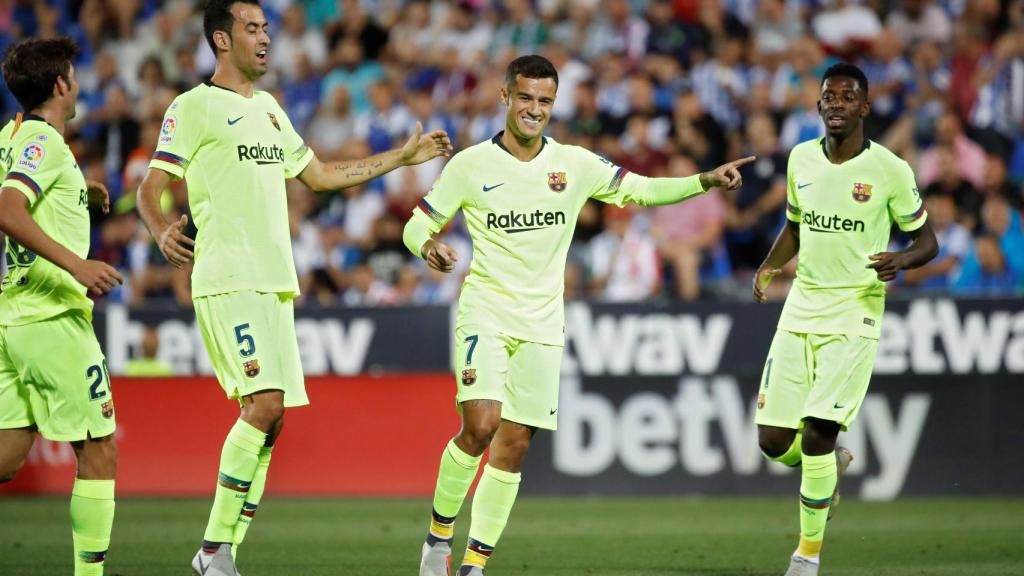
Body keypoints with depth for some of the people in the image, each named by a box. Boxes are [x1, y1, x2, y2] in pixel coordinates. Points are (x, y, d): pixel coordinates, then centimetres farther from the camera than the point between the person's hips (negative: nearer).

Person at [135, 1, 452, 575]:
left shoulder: (268, 107, 21)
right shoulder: (194, 107, -3)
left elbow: (322, 175, 31)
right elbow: (150, 189, -8)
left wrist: (403, 157, 31)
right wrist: (163, 231, -29)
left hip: (275, 283, 8)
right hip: (228, 279, -8)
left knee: (270, 419, 3)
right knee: (265, 403, -20)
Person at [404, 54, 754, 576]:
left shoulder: (575, 165, 4)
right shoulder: (471, 164, -3)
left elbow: (642, 190, 10)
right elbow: (417, 225, 1)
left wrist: (705, 181, -4)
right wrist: (428, 246, -22)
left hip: (542, 326, 3)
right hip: (484, 313, -3)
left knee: (514, 445, 1)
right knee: (480, 425, -22)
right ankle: (439, 531, -1)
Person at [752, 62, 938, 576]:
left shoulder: (890, 170, -8)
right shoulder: (802, 158, 6)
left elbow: (926, 240, 1)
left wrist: (902, 260, -21)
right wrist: (769, 266, 3)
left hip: (854, 316, -5)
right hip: (800, 312, 5)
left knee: (818, 433, -16)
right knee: (773, 441, 0)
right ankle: (831, 464, 35)